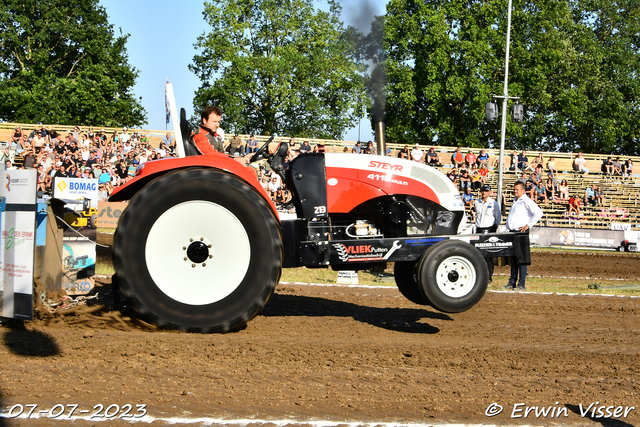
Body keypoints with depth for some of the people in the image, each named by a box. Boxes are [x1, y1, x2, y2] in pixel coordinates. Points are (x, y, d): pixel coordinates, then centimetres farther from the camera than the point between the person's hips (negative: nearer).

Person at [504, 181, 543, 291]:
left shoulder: (526, 201, -7)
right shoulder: (515, 202, 21)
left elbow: (538, 213, -17)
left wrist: (528, 225, -15)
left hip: (521, 232, -9)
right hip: (512, 232, 9)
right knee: (513, 259, 10)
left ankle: (521, 284, -6)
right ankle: (512, 282, 15)